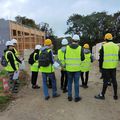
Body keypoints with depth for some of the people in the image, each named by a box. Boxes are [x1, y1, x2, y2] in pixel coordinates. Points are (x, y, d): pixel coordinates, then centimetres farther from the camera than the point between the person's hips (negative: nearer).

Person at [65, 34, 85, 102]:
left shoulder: (67, 47, -3)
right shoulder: (80, 48, -7)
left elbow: (65, 57, 4)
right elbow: (83, 58, -1)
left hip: (69, 68, 2)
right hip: (77, 68, -2)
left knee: (69, 82, 14)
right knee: (76, 83, 7)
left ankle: (69, 96, 20)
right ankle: (76, 97, 15)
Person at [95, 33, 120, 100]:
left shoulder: (104, 46, -8)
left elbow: (101, 58, -7)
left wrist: (100, 67, 1)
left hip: (106, 67, -4)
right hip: (114, 67, 4)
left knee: (106, 81, 0)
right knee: (114, 80, 11)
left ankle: (102, 95, 10)